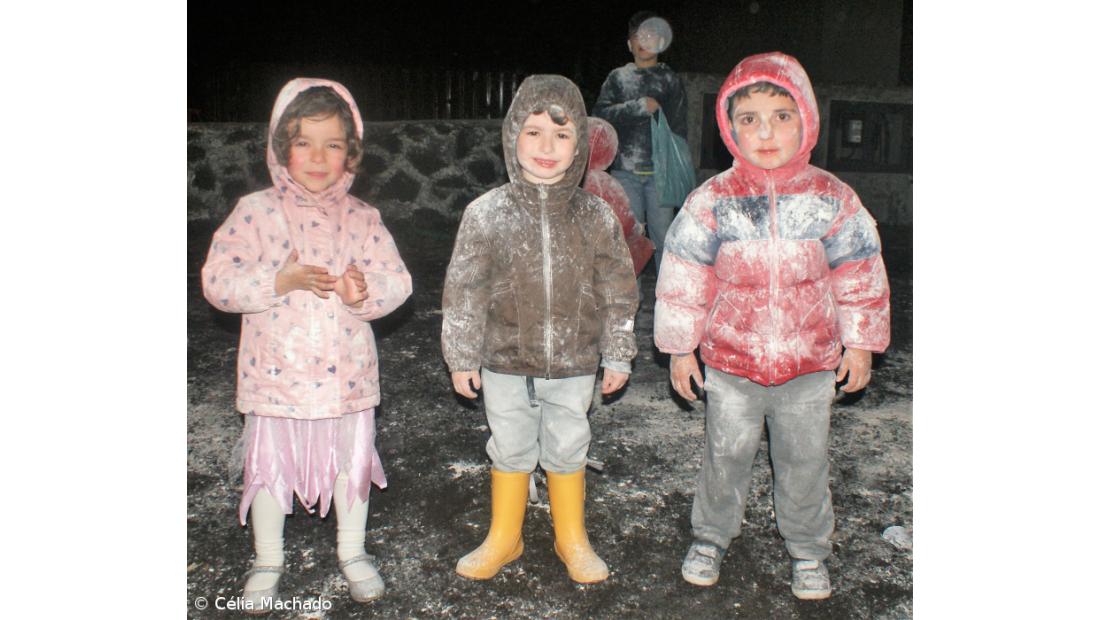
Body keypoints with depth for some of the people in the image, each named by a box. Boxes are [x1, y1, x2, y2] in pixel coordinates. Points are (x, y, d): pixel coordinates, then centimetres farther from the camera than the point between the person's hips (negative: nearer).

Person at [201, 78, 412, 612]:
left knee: (352, 463, 15)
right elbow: (218, 280, -10)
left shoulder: (361, 217, 0)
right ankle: (267, 561, 35)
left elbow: (397, 281, -3)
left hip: (345, 374, 2)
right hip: (276, 375, -1)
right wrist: (280, 280, -24)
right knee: (269, 467, 13)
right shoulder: (255, 211, -5)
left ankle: (352, 552, 38)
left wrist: (365, 290, -24)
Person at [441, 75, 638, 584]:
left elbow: (617, 292, 2)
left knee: (568, 451, 15)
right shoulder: (486, 213, -9)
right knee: (510, 451, 15)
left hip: (573, 366, 1)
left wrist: (617, 356, 5)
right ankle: (503, 538, 37)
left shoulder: (596, 217, -6)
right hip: (506, 364, 0)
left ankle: (572, 539, 37)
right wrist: (462, 358, -1)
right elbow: (463, 291, -3)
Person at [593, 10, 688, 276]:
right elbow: (599, 114, -1)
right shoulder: (617, 78, 12)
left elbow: (679, 127, 3)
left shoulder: (670, 80, 10)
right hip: (625, 170, 1)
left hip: (660, 170, -1)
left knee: (663, 232, -1)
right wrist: (639, 106, -10)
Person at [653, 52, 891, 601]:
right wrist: (680, 348, 0)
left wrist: (859, 344, 6)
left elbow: (861, 277, 4)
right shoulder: (711, 203, -9)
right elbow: (682, 281, -3)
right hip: (730, 362, 0)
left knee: (804, 461, 15)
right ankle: (711, 536, 37)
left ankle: (808, 549, 37)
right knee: (726, 457, 14)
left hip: (811, 363, 1)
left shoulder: (832, 200, -6)